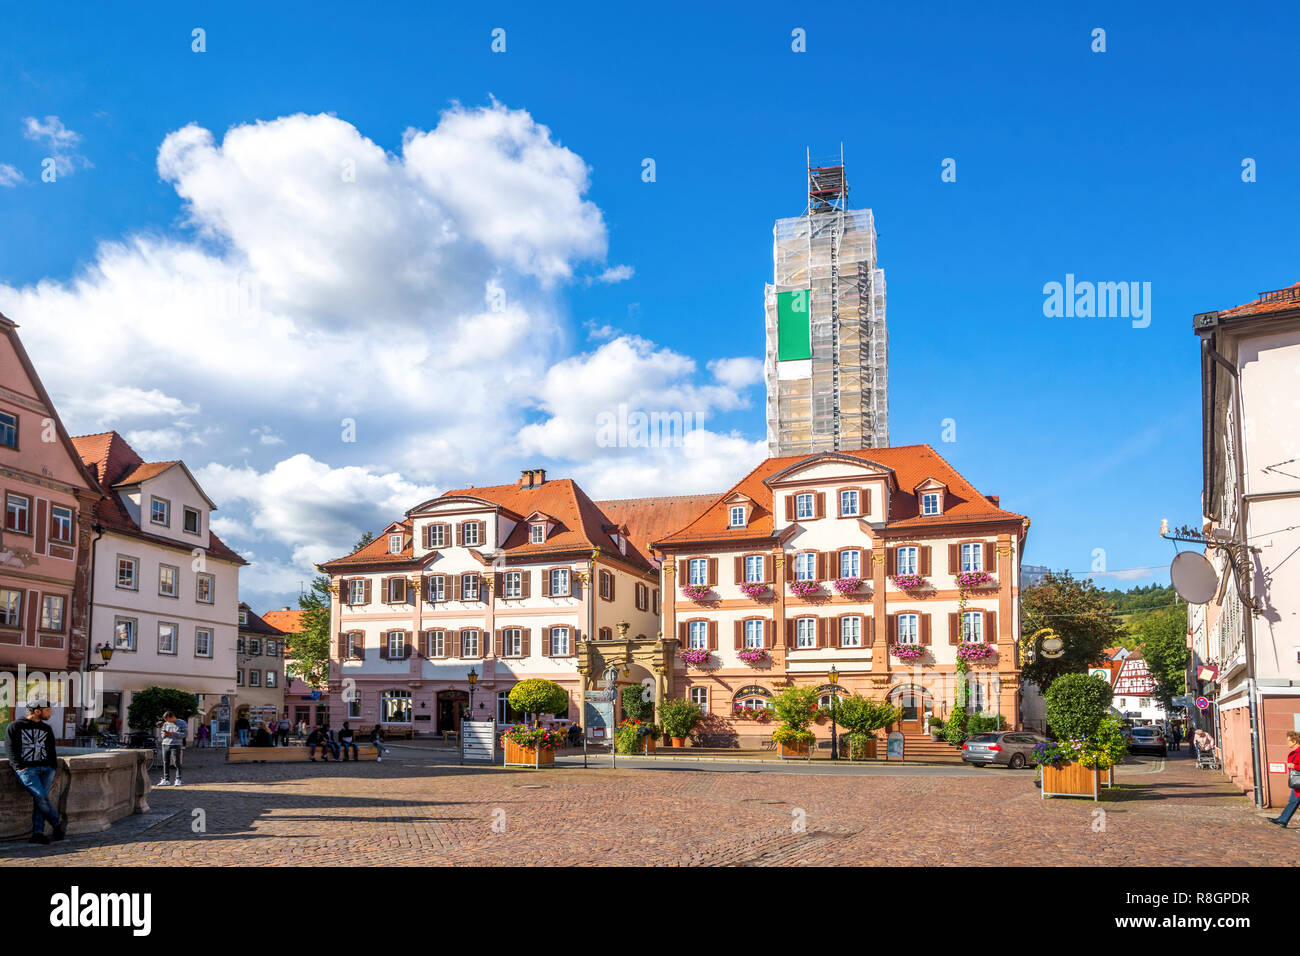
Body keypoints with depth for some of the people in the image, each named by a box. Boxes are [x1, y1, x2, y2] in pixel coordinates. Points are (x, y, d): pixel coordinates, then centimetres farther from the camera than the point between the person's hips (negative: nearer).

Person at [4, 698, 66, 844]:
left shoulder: (47, 729, 20)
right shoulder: (15, 727, 7)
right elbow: (10, 750, 1)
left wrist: (53, 770, 11)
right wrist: (20, 767, -11)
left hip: (45, 767, 4)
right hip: (26, 769, -4)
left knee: (42, 796, -16)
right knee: (40, 795, -22)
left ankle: (38, 833, -20)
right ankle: (57, 824, -7)